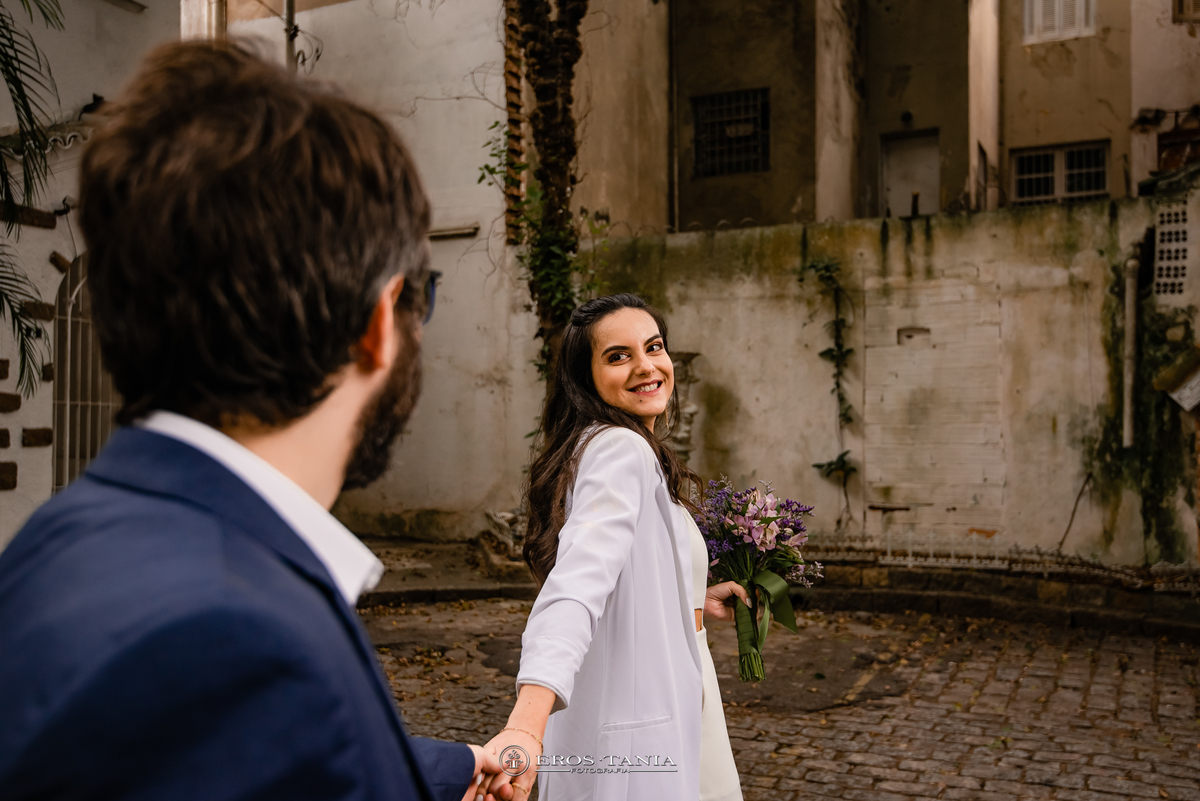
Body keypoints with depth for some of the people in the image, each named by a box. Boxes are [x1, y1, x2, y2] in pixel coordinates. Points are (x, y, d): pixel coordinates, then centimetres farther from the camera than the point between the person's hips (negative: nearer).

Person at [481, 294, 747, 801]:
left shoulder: (599, 446, 10)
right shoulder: (623, 450, -20)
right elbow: (575, 587, -36)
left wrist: (695, 602, 19)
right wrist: (527, 726, -47)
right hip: (635, 752, -10)